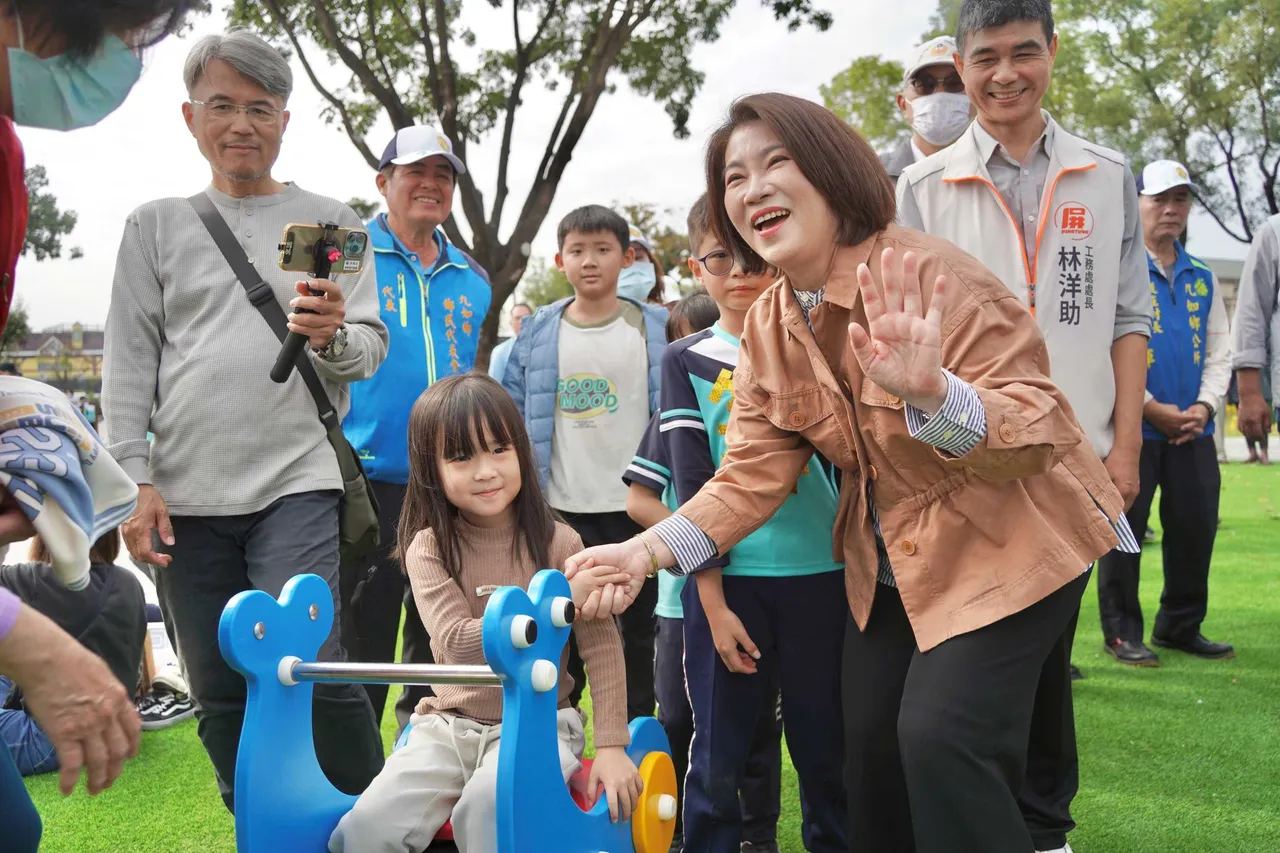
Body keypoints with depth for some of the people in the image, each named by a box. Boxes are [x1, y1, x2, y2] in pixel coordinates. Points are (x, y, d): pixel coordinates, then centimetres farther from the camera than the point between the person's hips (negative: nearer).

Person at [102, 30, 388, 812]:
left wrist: (334, 338, -19)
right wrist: (134, 480, -2)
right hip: (187, 494, 2)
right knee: (221, 696, 8)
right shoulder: (157, 226, 10)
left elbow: (373, 347, 4)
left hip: (297, 482, -2)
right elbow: (129, 361, 7)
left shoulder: (329, 221, 8)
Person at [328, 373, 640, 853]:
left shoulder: (557, 543, -5)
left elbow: (601, 646, -7)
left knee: (490, 802, -33)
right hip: (450, 724, 2)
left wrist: (611, 746, -15)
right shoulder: (429, 548, -4)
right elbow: (459, 643, -17)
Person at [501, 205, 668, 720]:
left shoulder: (657, 330, 0)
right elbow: (513, 420, 7)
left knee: (640, 634, 11)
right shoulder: (536, 333, 3)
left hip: (637, 511, -1)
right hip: (562, 513, 1)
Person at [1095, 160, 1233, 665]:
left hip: (1193, 428, 5)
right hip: (1132, 425, -5)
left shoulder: (1202, 279, 15)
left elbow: (1219, 352, 14)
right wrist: (1151, 407, -14)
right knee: (1124, 527, 0)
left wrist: (1204, 406, -3)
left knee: (1196, 527, 8)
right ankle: (1122, 632, 12)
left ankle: (1180, 627, 23)